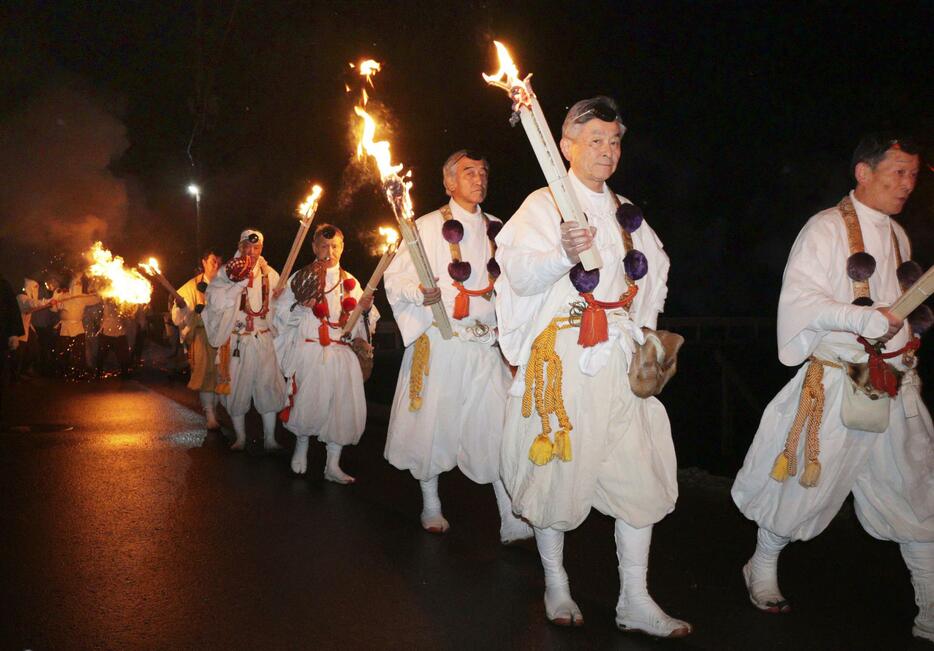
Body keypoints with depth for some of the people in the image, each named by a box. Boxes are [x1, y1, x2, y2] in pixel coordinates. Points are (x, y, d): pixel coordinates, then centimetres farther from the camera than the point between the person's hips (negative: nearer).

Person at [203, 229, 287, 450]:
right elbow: (215, 301, -13)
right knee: (237, 390, 7)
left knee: (268, 387, 0)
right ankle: (240, 438, 21)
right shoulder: (227, 272, 0)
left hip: (264, 340, 1)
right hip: (236, 340, -1)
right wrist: (239, 284, -18)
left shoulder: (269, 274, 7)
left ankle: (270, 439, 10)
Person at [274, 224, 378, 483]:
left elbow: (361, 326, 12)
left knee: (343, 407, -3)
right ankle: (301, 445, 26)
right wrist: (301, 306, -12)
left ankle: (332, 465, 9)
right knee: (307, 404, -5)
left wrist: (364, 309, -8)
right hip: (308, 352, -3)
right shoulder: (301, 278, 5)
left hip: (340, 354, 3)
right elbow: (282, 315, 4)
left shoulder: (350, 282, 13)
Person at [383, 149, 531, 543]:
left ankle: (511, 519, -3)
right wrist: (420, 292, -21)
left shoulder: (496, 229, 15)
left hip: (485, 344, 3)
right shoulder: (429, 226, 1)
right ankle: (431, 506, 24)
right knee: (433, 421, 4)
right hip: (439, 342, -3)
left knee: (498, 426, -6)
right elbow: (395, 278, -3)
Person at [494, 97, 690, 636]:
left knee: (640, 472, 1)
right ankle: (556, 586, 23)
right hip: (562, 358, -5)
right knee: (558, 470, 2)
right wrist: (564, 254, -31)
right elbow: (520, 275, -12)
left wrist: (643, 332, 18)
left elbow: (656, 270, 30)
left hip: (620, 359, 5)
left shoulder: (628, 214, 18)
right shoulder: (544, 204, 0)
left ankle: (636, 601, 12)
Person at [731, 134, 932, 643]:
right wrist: (865, 318, -25)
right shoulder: (826, 228, -8)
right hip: (837, 385, -7)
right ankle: (763, 570, 29)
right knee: (805, 482, 5)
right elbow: (800, 300, -17)